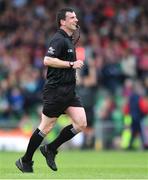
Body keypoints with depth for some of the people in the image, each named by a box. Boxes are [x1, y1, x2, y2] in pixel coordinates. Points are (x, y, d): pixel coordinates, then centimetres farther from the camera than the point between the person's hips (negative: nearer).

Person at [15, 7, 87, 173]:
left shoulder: (68, 40, 18)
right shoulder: (59, 39, -13)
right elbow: (47, 60, -25)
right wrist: (71, 64, -23)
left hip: (69, 90, 9)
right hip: (56, 90, -9)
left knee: (81, 123, -2)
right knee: (46, 127, -3)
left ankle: (50, 149, 11)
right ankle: (25, 161, 10)